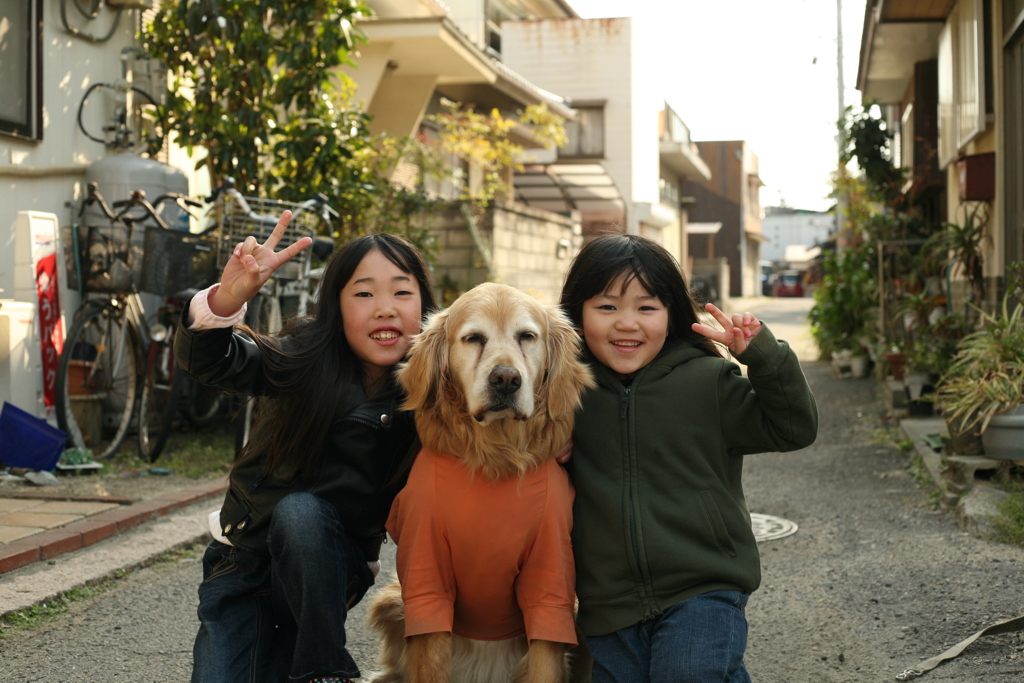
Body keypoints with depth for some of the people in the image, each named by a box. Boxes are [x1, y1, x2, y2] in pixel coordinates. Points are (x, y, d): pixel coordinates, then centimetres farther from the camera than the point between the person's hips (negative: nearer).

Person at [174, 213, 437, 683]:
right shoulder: (305, 360, -15)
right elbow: (205, 360, -26)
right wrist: (228, 297, -46)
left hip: (325, 572, -1)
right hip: (243, 560, 1)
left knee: (299, 511, -31)